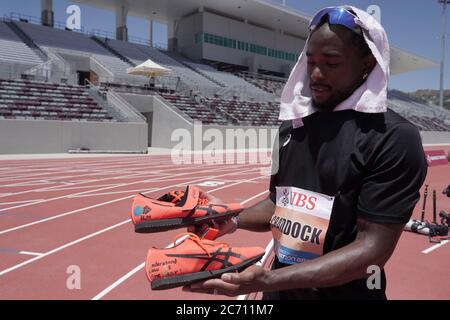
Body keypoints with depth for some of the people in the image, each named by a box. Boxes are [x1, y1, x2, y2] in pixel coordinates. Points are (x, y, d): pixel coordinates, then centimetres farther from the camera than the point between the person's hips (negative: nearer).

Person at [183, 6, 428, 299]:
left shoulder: (395, 138, -17)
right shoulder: (293, 125, 3)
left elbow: (374, 246, -21)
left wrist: (269, 280, -29)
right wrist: (233, 220, -8)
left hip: (343, 292, -5)